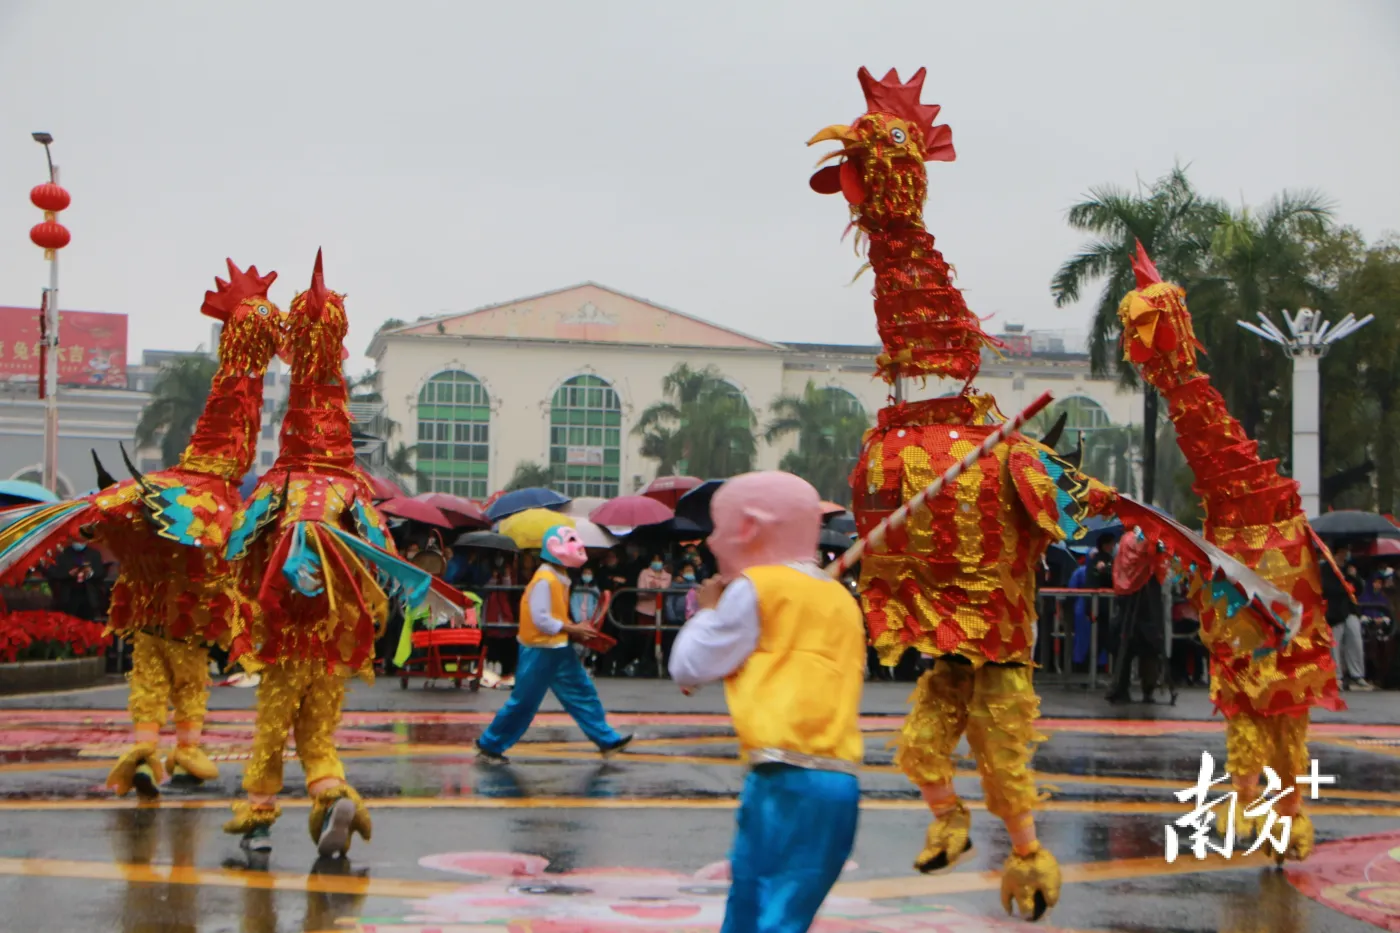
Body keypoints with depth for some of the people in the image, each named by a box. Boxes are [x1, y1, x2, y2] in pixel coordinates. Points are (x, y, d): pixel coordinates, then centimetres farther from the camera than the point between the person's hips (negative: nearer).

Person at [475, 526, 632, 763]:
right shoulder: (544, 580, -21)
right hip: (540, 649, -9)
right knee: (524, 701, 0)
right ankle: (489, 746, 12)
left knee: (582, 692, 9)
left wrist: (574, 628, 3)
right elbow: (541, 619, -24)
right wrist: (572, 629, -16)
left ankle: (607, 740, 14)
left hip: (559, 648, 9)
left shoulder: (561, 577, 9)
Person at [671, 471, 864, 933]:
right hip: (838, 782, 8)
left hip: (786, 779, -8)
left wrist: (707, 610, 18)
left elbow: (687, 668, 1)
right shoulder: (839, 596, 20)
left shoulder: (755, 588, -2)